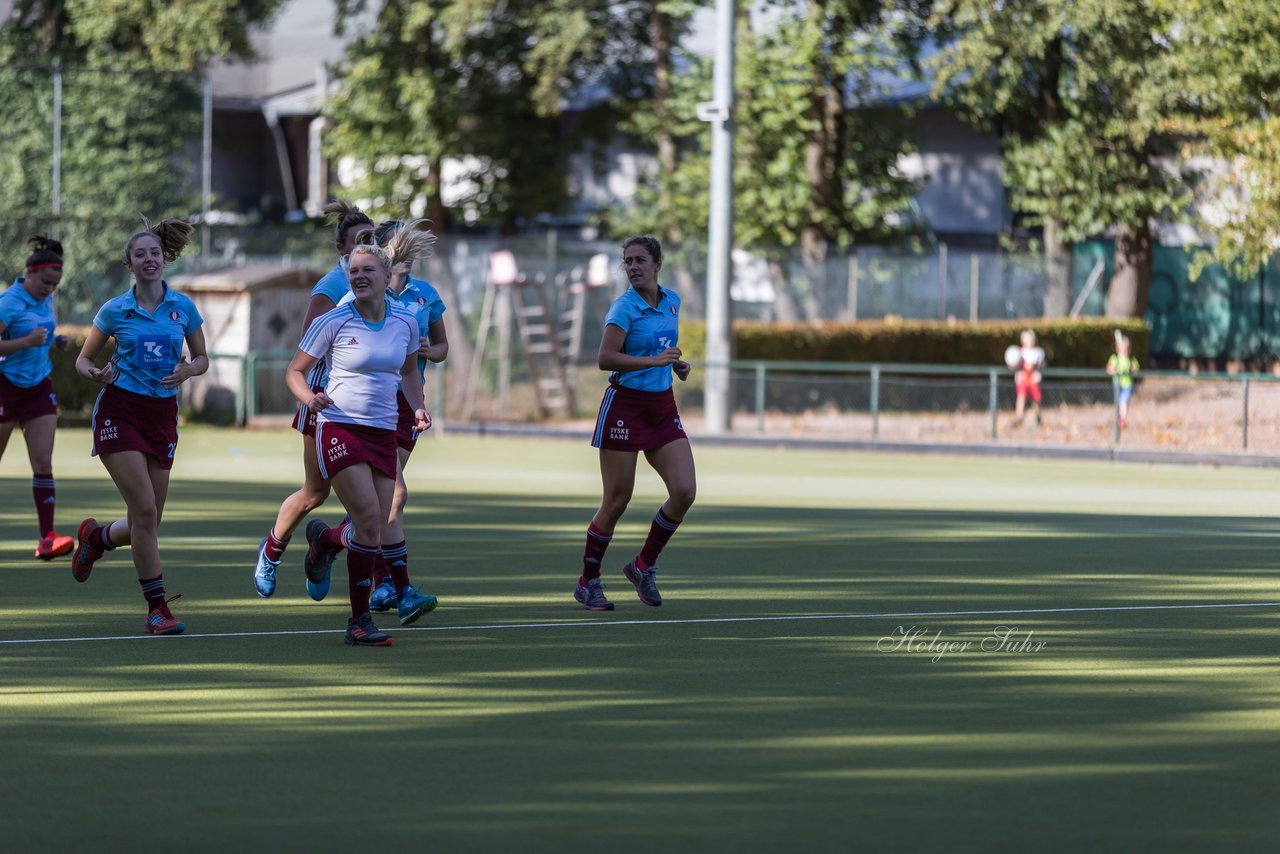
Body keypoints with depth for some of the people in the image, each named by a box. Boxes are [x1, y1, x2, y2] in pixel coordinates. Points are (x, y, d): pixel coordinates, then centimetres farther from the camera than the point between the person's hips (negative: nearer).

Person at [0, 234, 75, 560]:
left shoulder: (45, 299, 6)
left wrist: (55, 340, 6)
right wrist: (27, 341, -32)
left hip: (39, 387, 6)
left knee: (43, 463, -6)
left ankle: (47, 537, -11)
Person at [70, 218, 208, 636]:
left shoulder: (183, 307, 5)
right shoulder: (116, 310, 0)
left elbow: (202, 358, 14)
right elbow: (83, 359, 7)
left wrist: (188, 370, -9)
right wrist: (96, 374, -16)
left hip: (162, 415, 3)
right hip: (120, 410, -3)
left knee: (147, 523, 3)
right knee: (144, 509, -16)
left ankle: (96, 538, 38)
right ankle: (157, 608, -7)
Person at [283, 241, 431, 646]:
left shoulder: (405, 321, 6)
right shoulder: (333, 322, -5)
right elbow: (295, 370, 3)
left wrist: (418, 408, 6)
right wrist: (310, 399, -18)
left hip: (383, 433, 5)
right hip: (340, 427, -5)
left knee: (373, 534, 3)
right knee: (369, 519, -19)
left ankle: (324, 540, 39)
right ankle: (360, 620, -9)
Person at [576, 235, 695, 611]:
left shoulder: (671, 301, 8)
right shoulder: (625, 308, -13)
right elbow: (606, 358, -24)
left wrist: (676, 363, 7)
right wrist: (655, 360, -29)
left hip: (662, 406, 6)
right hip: (625, 406, -6)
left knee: (684, 493, -6)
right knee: (616, 502, -2)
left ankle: (643, 566, 13)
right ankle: (588, 583, 14)